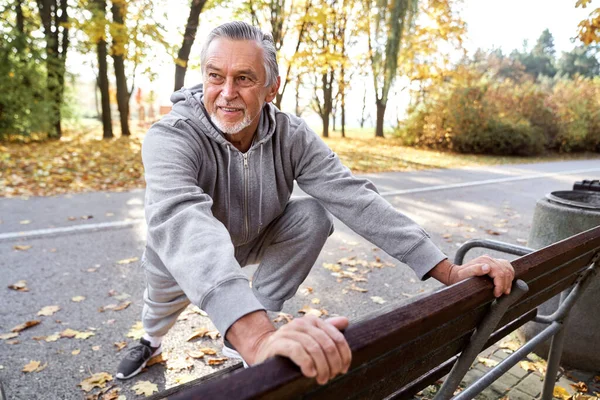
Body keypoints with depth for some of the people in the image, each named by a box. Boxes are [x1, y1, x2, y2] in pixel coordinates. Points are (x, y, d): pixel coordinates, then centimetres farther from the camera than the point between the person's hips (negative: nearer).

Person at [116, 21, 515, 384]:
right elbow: (181, 221, -51)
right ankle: (151, 340, 34)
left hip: (256, 240, 0)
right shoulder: (170, 139, -33)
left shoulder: (291, 136, -23)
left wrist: (448, 271, -38)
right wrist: (257, 337, -68)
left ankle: (242, 336, -5)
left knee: (314, 216, -20)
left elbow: (354, 198, -29)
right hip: (183, 251, 1)